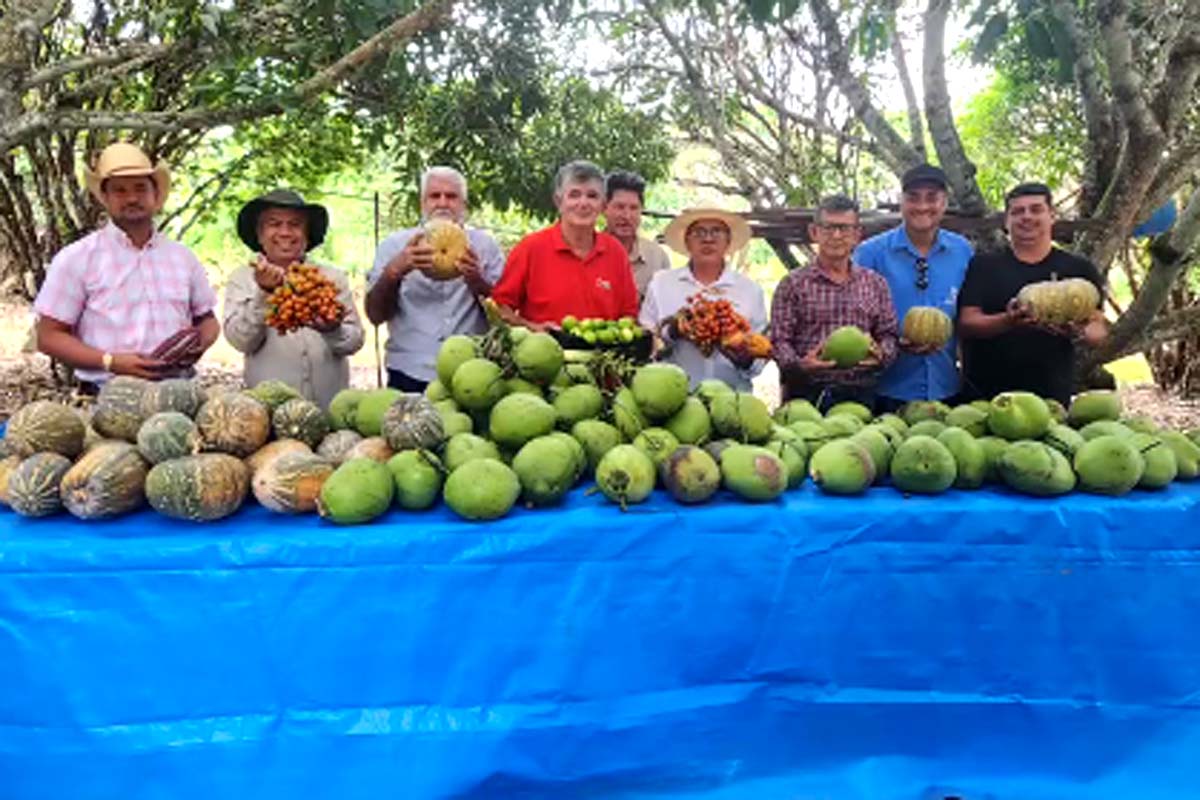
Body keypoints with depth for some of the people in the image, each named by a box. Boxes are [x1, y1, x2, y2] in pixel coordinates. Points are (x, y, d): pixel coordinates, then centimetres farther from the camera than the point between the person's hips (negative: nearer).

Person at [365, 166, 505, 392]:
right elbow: (375, 315, 0)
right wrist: (394, 271, -17)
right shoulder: (394, 244, 7)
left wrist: (477, 282, -16)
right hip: (409, 377, 0)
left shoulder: (485, 244, 8)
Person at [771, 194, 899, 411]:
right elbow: (779, 340, -1)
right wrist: (799, 363, -20)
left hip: (860, 394, 3)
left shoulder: (876, 284, 14)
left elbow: (888, 334, 14)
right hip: (806, 394, -2)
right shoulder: (793, 285, 5)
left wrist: (881, 354, -9)